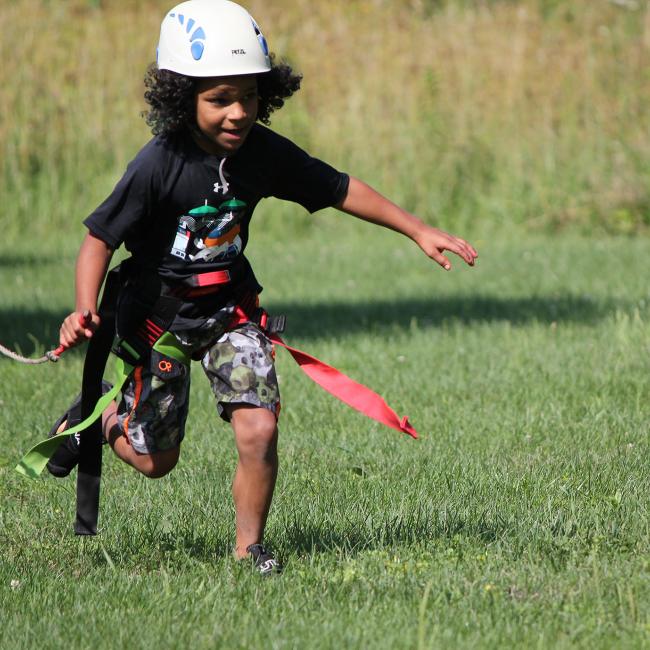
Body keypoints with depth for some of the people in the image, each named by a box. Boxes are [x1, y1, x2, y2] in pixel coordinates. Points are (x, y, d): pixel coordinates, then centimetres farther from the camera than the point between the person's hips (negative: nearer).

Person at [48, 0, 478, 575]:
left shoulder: (265, 154, -13)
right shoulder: (158, 166, -26)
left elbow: (341, 191, 0)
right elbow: (99, 240, -19)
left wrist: (420, 232, -1)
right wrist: (85, 312, -35)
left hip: (229, 310, 3)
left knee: (258, 431, -15)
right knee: (155, 459, 9)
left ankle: (249, 546, 8)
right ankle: (97, 417, 43)